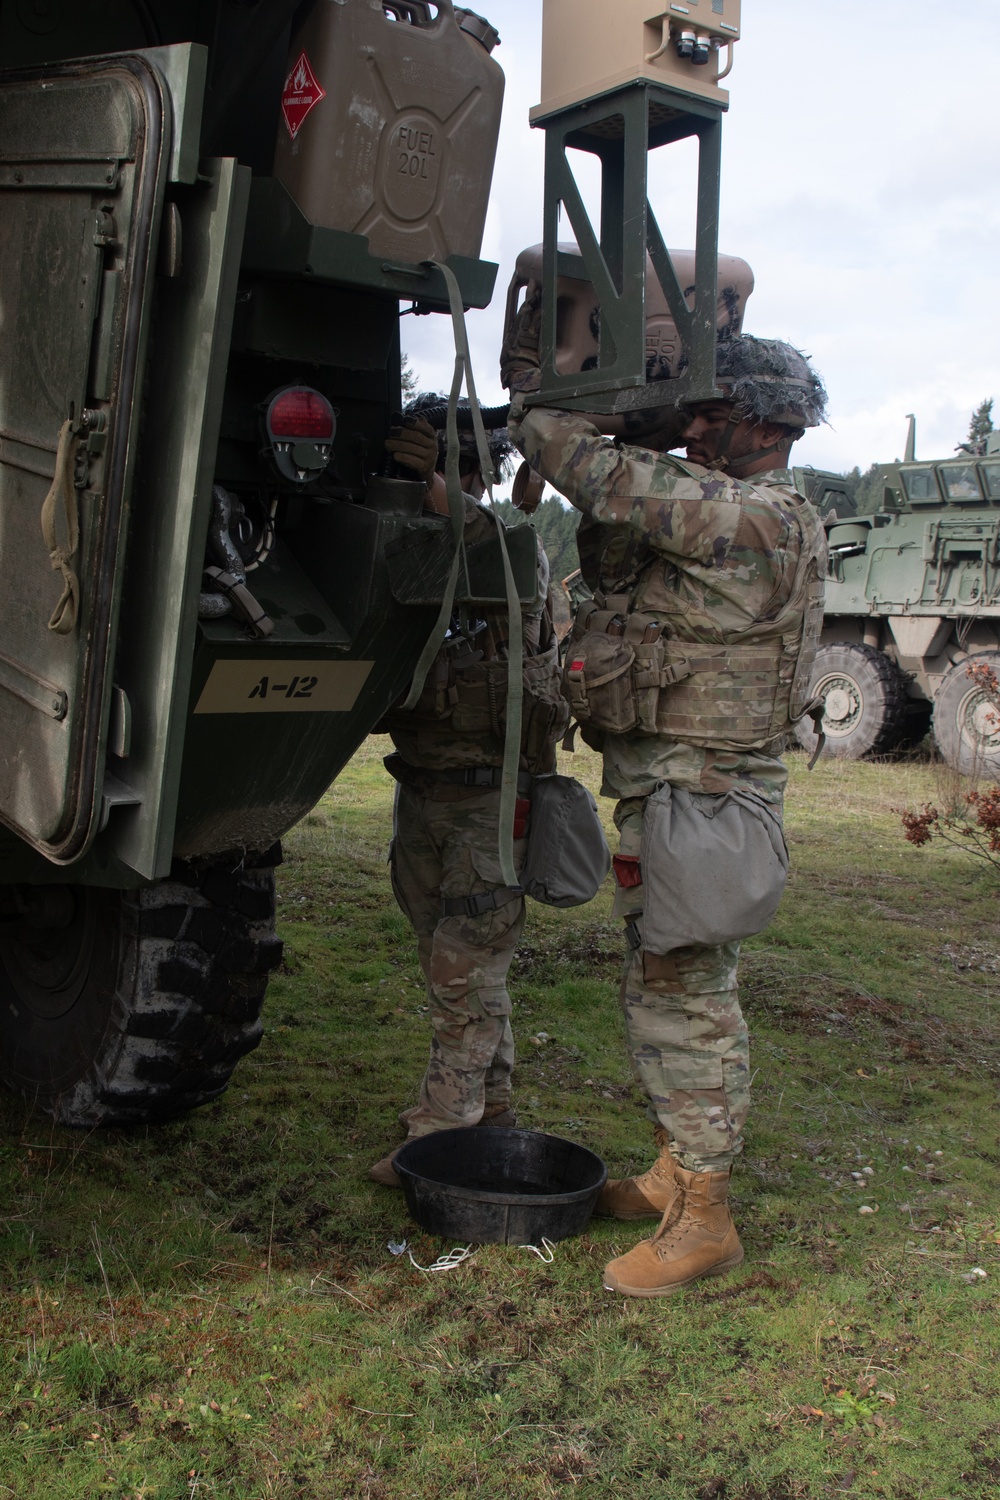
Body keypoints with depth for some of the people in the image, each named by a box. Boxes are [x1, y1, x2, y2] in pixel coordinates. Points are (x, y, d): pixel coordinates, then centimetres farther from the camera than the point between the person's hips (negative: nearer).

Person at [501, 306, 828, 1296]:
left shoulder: (748, 517, -18)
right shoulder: (728, 517, 15)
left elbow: (603, 478, -21)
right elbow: (612, 570, 13)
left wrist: (526, 386, -9)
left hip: (702, 795, -10)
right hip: (665, 788, 10)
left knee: (687, 996, -3)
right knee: (663, 988, 18)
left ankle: (703, 1217, 9)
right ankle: (675, 1169, 32)